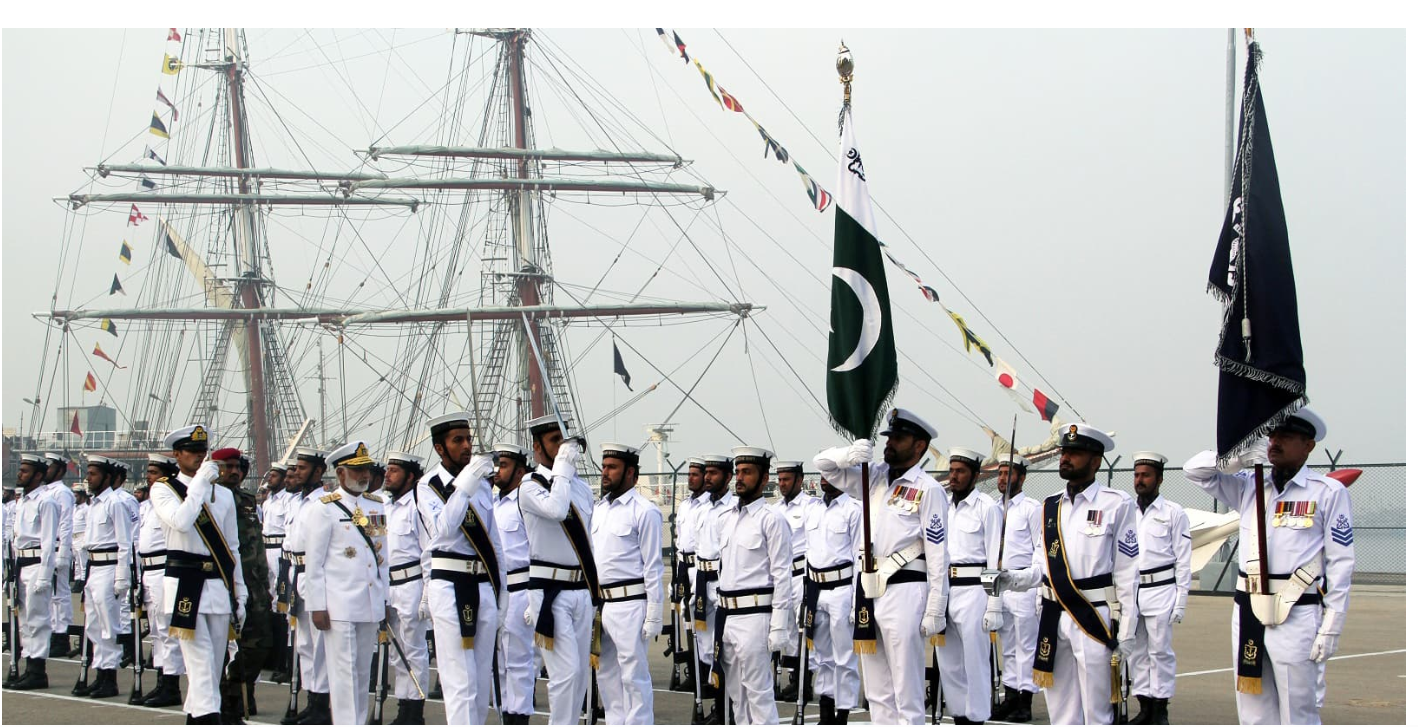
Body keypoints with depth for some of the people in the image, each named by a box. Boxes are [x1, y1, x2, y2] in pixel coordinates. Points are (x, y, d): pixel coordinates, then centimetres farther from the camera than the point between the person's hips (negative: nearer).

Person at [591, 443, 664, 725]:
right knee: (606, 675, 13)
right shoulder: (599, 509, 16)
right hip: (599, 603, 8)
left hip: (629, 604, -8)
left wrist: (654, 616, -13)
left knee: (634, 675, -5)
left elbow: (653, 567, -10)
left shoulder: (644, 511, -7)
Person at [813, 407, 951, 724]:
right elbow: (823, 463, 15)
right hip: (868, 591, 7)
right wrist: (849, 455, -8)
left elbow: (938, 554, -10)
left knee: (907, 691, -5)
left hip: (905, 592, -7)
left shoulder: (928, 489, -7)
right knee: (877, 690, 12)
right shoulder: (875, 478, 12)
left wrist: (936, 610, -13)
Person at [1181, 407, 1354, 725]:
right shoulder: (1249, 487, 12)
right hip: (1248, 612, 5)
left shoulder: (1329, 492, -1)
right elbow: (1193, 470, 16)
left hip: (1297, 615, -5)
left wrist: (1331, 627, -7)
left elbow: (1341, 563, -3)